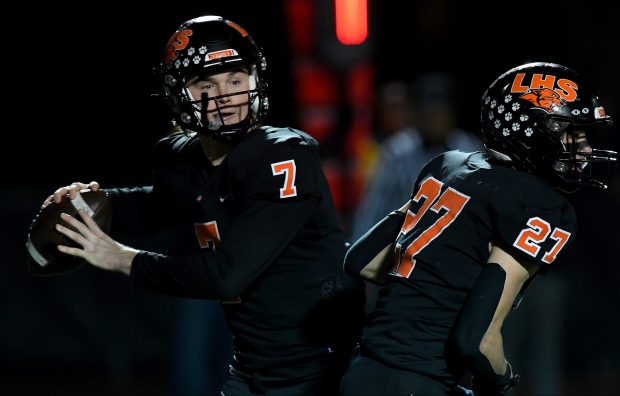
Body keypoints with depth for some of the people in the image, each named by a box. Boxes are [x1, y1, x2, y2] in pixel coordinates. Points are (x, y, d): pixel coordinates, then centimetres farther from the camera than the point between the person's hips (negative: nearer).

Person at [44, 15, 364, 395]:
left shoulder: (287, 156, -20)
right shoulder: (182, 160, 2)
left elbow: (227, 274, -26)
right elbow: (159, 206, 28)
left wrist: (122, 258, -17)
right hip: (252, 365, 7)